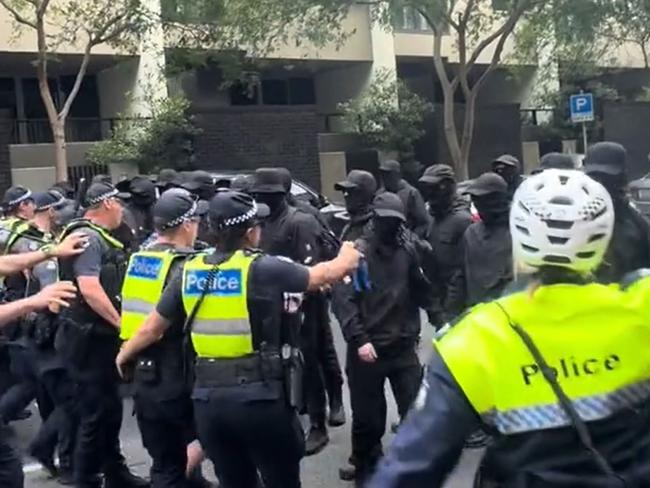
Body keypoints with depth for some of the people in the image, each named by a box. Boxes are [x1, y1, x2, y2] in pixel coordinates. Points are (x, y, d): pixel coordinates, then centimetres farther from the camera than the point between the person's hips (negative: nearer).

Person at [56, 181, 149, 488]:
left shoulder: (99, 238, 14)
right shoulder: (88, 236, -16)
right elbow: (89, 289, -26)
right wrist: (121, 323, -20)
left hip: (101, 336, 10)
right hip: (89, 339, -10)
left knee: (110, 408, 18)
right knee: (96, 413, -2)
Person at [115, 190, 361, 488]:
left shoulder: (190, 272, 2)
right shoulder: (263, 268, -12)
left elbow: (152, 328, 11)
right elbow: (325, 275, 0)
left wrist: (124, 355, 30)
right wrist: (345, 259, 23)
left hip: (209, 397, 5)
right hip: (260, 396, -5)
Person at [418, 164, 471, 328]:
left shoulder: (462, 219, -14)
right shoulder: (435, 218, 11)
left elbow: (462, 270, -18)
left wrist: (450, 310, -18)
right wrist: (434, 306, 10)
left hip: (454, 307, -8)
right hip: (439, 300, 8)